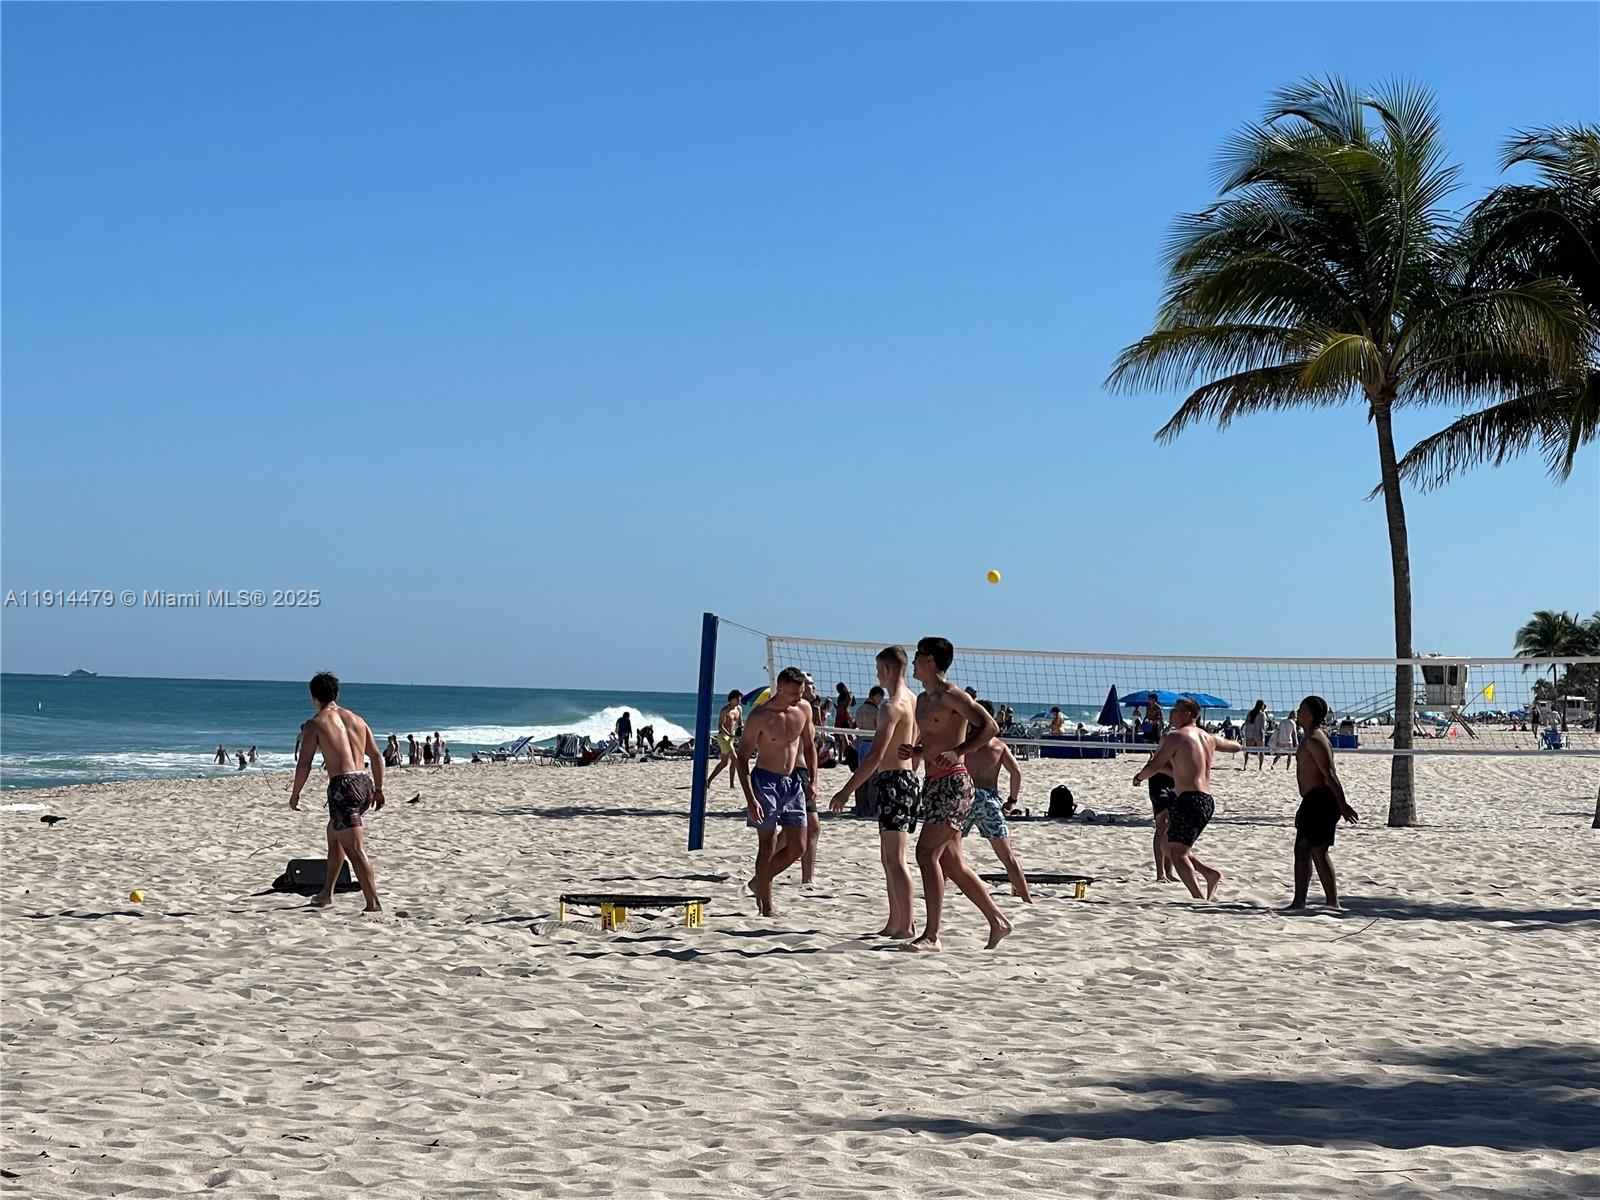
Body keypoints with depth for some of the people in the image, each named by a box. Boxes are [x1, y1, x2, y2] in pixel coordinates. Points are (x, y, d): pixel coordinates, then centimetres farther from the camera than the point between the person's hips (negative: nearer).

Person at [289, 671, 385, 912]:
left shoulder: (315, 724, 0)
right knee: (334, 833, 27)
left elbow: (304, 764, -6)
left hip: (343, 785, -7)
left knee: (355, 850, -8)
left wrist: (295, 794, 6)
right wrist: (378, 789, 21)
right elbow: (376, 756, 15)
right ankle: (326, 893, 35)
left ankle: (374, 904, -16)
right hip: (365, 783, 7)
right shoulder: (356, 719, 17)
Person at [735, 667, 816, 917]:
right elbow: (741, 757, -11)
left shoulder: (804, 710, 1)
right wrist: (750, 799, -18)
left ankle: (760, 881, 26)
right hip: (765, 781, -6)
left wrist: (812, 781, 6)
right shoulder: (760, 717, -15)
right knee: (767, 846, -2)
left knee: (798, 847, 4)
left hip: (793, 783, 6)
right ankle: (766, 907, 6)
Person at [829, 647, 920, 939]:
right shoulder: (913, 701, 14)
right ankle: (895, 924, 20)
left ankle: (907, 926, -13)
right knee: (889, 858, 15)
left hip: (893, 781, -10)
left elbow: (876, 755, -23)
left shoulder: (892, 706, -16)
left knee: (895, 859, -11)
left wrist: (847, 790, -23)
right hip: (908, 778, 10)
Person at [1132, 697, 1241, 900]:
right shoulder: (1209, 738, 17)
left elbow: (1153, 767, -10)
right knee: (1169, 845, 19)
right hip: (1207, 802, 8)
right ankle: (1210, 874, 7)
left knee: (1177, 853, -5)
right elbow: (1236, 747, 34)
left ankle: (1199, 899, -16)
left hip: (1190, 800, -8)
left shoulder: (1175, 736, -6)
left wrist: (1139, 777, 9)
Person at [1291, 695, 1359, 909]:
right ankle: (1298, 902, 19)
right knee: (1301, 849, 13)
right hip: (1313, 802, 11)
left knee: (1319, 851, -10)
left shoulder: (1314, 740, -14)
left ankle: (1332, 902, -8)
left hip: (1321, 801, -11)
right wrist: (1304, 808, 29)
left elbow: (1330, 775, -20)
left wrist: (1342, 805, -25)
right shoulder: (1308, 739, 19)